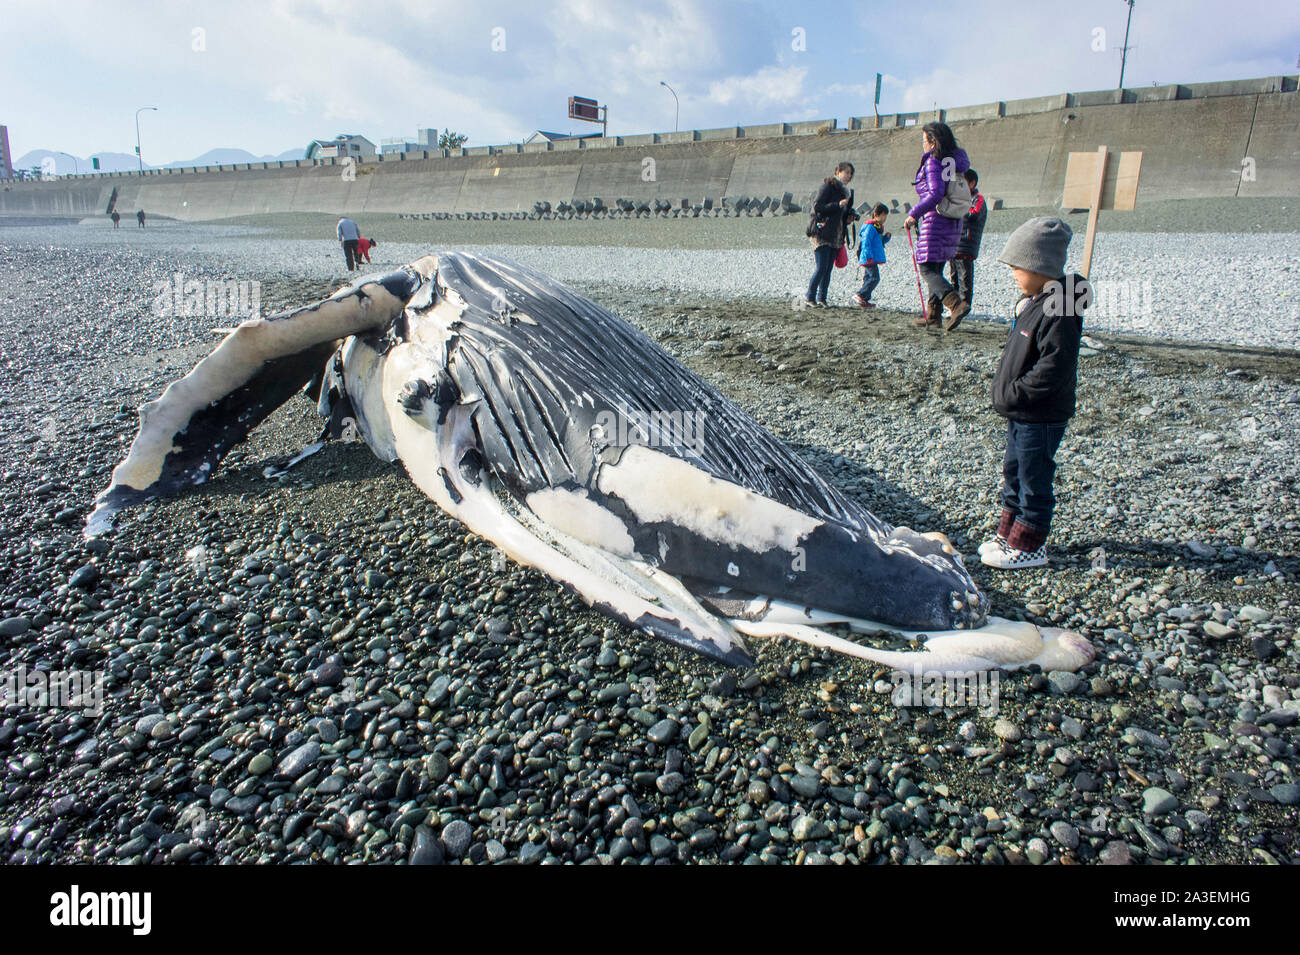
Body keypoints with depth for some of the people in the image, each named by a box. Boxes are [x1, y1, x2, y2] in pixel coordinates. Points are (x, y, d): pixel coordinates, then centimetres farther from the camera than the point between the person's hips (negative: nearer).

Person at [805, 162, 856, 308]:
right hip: (821, 233, -8)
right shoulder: (827, 186, -5)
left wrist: (849, 218, 9)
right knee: (822, 267, -13)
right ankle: (809, 297, -5)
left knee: (828, 269, 4)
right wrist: (837, 205, -22)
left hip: (835, 235, 8)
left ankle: (821, 298, 7)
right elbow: (817, 206, -16)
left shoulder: (845, 191, 21)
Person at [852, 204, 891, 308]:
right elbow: (866, 243, -18)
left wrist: (886, 237, 8)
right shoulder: (870, 227, -12)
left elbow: (880, 242, 28)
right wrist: (869, 257, -23)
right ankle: (859, 296, -14)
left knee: (868, 279, 11)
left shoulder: (879, 227, 19)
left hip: (873, 259, 10)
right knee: (874, 278, -15)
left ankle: (865, 300, 15)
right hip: (870, 259, -10)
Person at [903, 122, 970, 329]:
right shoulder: (954, 160, 13)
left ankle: (956, 305, -24)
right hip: (952, 222, 9)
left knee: (927, 268, -8)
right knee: (936, 269, 15)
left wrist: (914, 214, -20)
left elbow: (936, 193, -23)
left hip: (935, 220, -9)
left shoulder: (932, 162, -12)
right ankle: (933, 314, 18)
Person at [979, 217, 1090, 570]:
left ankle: (1029, 545, 13)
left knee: (1034, 478, 1)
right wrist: (1008, 393, 11)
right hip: (1020, 411, 10)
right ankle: (1008, 533, 32)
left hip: (1042, 416, -10)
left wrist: (1014, 393, -22)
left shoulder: (1059, 311, -22)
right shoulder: (1032, 301, 9)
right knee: (1013, 472, 19)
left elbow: (1053, 368, -27)